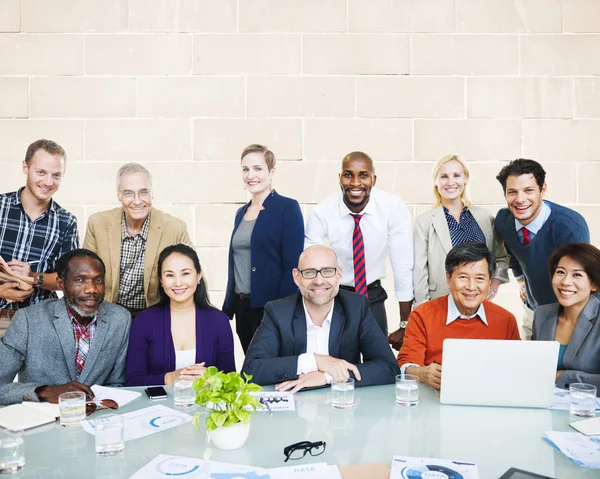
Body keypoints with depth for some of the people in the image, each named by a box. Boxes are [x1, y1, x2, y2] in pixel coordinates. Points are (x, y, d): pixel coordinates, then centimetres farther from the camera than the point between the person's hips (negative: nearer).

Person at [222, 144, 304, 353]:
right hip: (241, 306, 7)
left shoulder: (287, 208, -8)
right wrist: (228, 307, 14)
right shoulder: (241, 212, 12)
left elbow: (293, 265, -14)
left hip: (271, 308, -7)